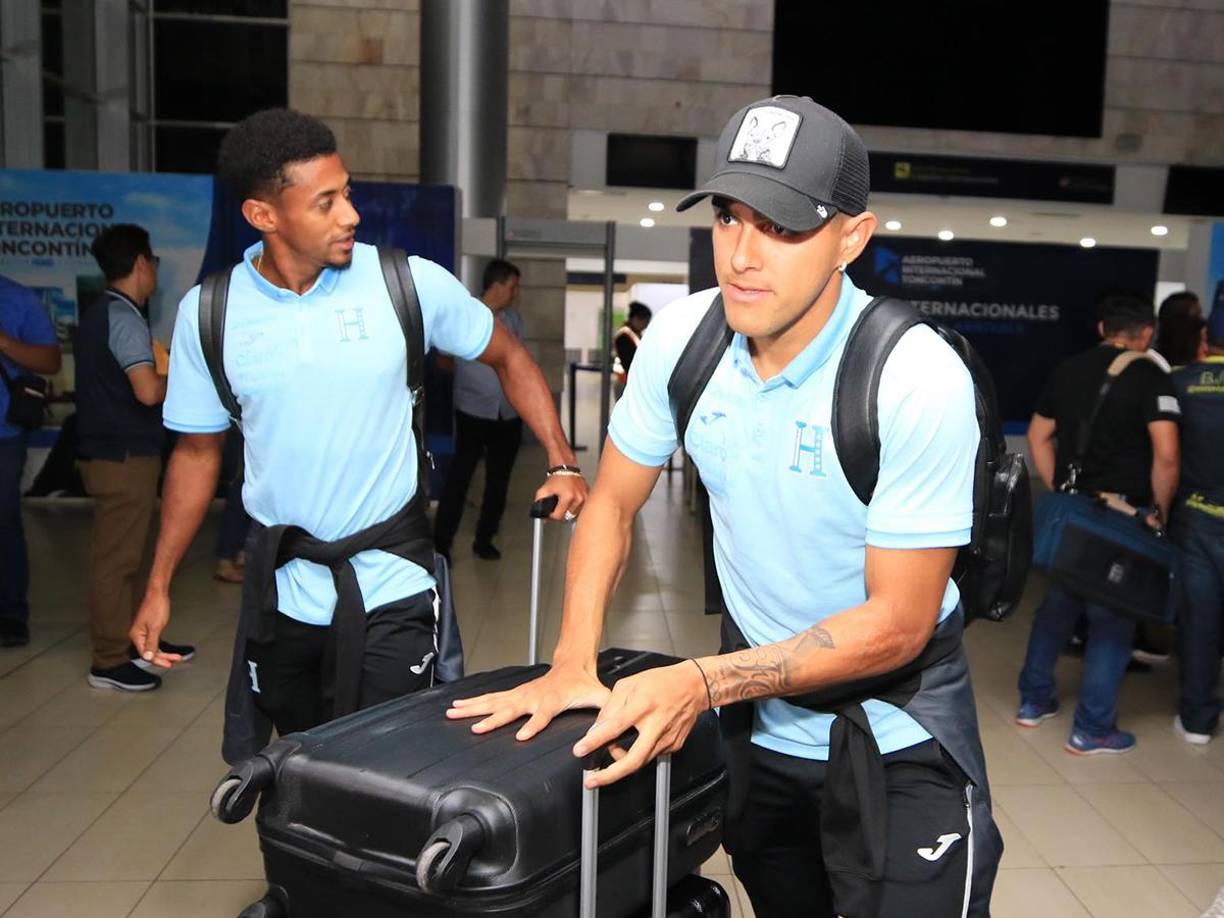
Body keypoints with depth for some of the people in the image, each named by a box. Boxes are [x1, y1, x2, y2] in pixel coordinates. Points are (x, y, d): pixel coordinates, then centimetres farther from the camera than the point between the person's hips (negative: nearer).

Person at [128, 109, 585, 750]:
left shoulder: (410, 283, -10)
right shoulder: (209, 313, -4)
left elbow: (508, 357, 4)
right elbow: (198, 451, 6)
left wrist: (562, 464, -7)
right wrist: (159, 586, 6)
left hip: (390, 582, -2)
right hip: (280, 584, 3)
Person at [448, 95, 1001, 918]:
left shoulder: (920, 381, -26)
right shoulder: (681, 336, -12)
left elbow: (898, 624, -22)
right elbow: (612, 505, -1)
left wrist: (702, 683, -29)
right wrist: (573, 665, -12)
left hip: (897, 734, -4)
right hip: (758, 711, 5)